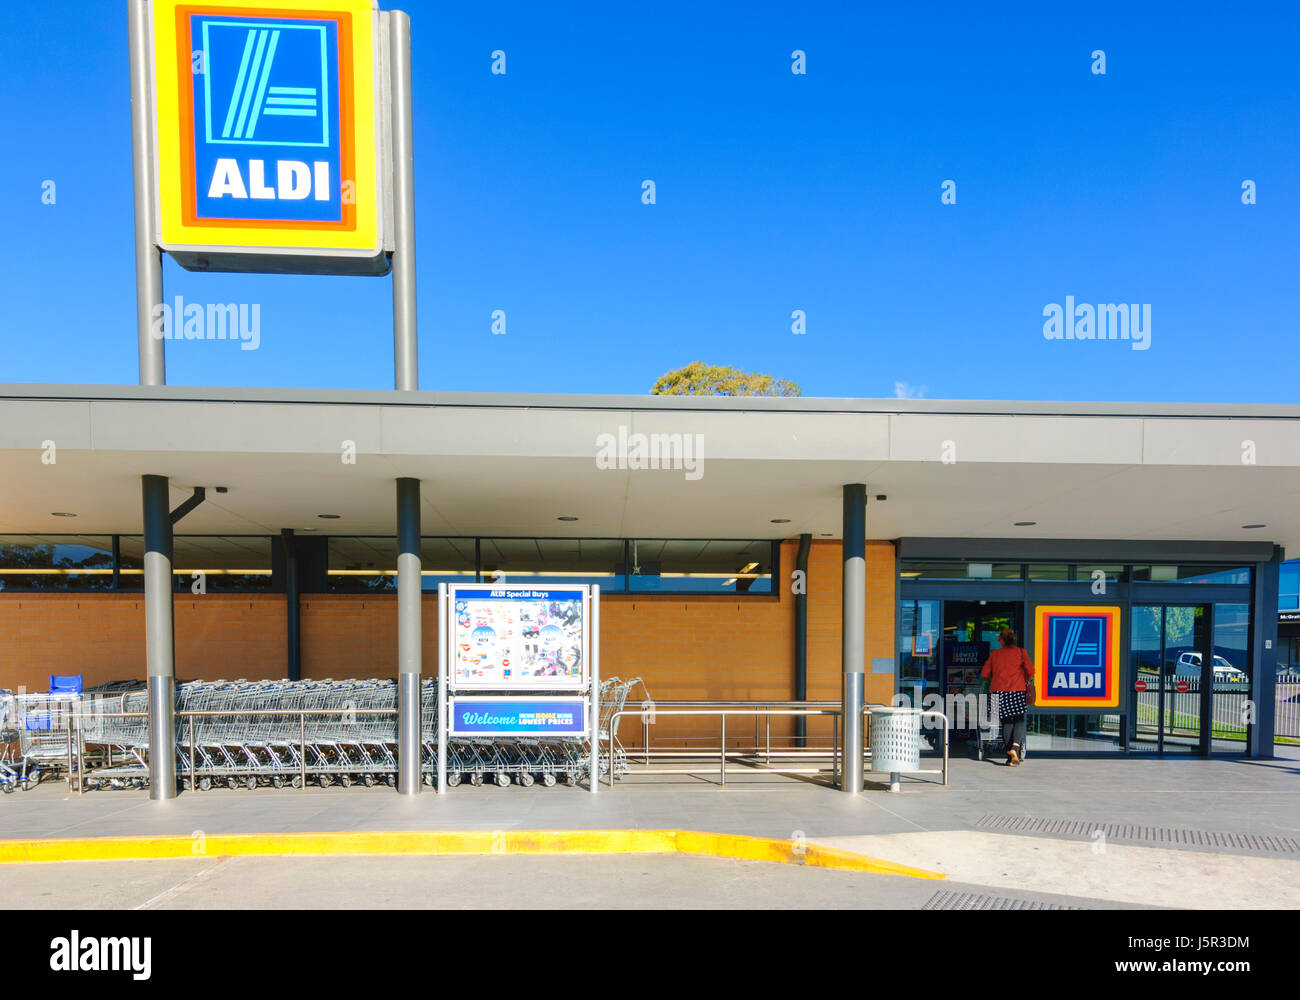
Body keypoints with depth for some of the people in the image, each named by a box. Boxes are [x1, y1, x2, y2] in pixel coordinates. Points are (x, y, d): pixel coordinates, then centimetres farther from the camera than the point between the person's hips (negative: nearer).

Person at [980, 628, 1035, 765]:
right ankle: (1015, 746, -16)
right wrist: (1027, 682, 17)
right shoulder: (1021, 652, 3)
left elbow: (985, 673, 7)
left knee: (1006, 723, 7)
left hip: (999, 691, 1)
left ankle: (1010, 757, 5)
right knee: (1019, 720, 9)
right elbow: (1030, 671, -3)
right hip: (1018, 690, -1)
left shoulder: (994, 654, 7)